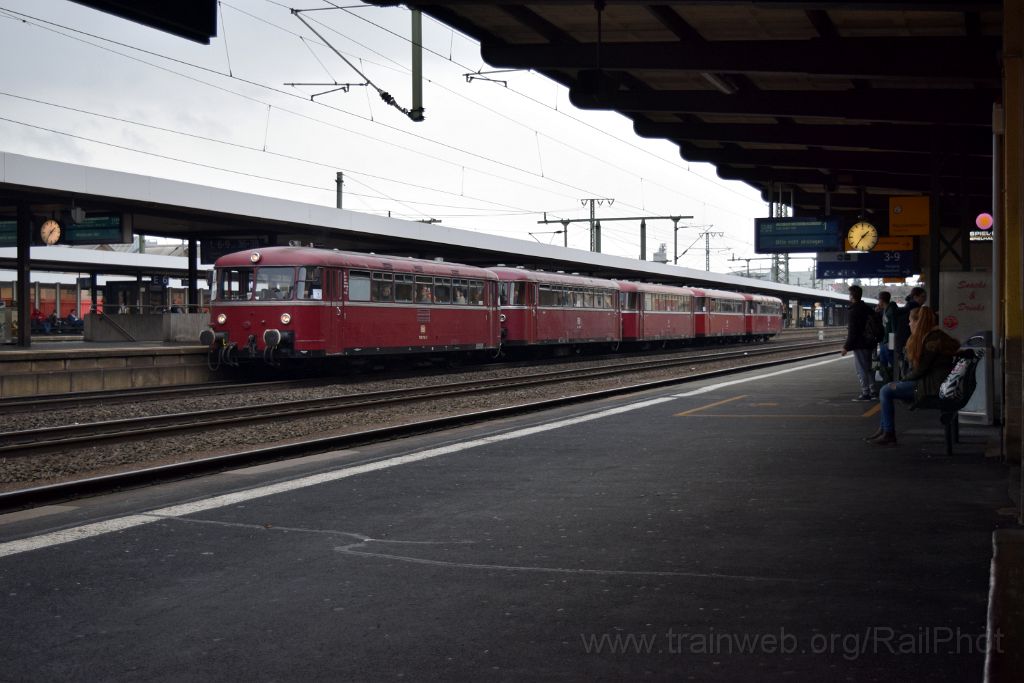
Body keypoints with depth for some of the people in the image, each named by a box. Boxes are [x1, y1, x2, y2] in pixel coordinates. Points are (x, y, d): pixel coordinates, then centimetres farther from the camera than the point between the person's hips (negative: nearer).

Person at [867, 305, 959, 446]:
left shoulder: (933, 339, -16)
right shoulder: (935, 336, 18)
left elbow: (921, 369, -18)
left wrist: (904, 380, -4)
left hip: (932, 386, -11)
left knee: (886, 391, -12)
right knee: (889, 387, 15)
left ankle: (889, 435, -9)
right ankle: (883, 429, 12)